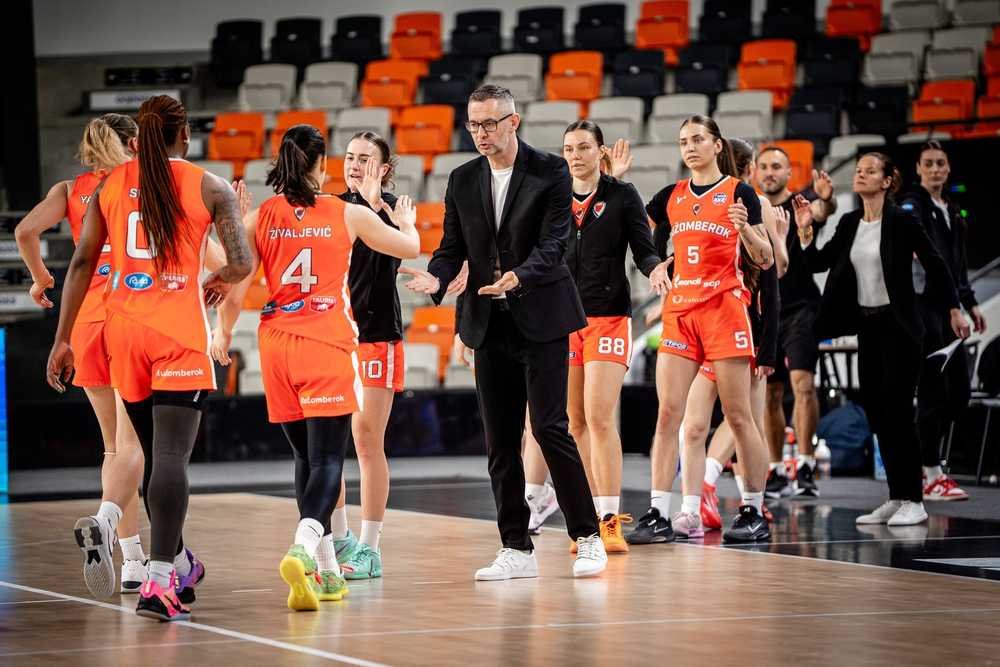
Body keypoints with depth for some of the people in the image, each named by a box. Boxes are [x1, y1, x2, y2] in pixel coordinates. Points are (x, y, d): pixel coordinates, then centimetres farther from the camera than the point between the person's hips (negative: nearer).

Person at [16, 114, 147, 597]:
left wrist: (40, 279, 12)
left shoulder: (70, 189, 11)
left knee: (115, 445, 13)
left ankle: (133, 562, 11)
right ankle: (103, 520, -37)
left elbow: (26, 230, -3)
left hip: (87, 320, 4)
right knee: (133, 443, -10)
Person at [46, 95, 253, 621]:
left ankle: (178, 564, 33)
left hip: (123, 330, 4)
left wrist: (63, 339, 7)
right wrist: (219, 280, 18)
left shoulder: (110, 185, 9)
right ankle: (159, 582, -21)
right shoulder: (209, 187, 0)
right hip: (179, 331, -4)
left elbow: (82, 263, 5)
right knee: (171, 456, -10)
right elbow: (241, 263, -5)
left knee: (155, 453, 18)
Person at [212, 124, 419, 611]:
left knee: (306, 456, 15)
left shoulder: (259, 218, 1)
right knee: (327, 457, -7)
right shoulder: (349, 214, 0)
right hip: (328, 345, -3)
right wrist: (406, 222, 38)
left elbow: (236, 290, 1)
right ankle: (303, 548, -32)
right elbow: (410, 248, 14)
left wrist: (223, 334, 21)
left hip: (277, 343, 3)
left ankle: (327, 570, 16)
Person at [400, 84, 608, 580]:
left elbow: (553, 242, -13)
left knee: (550, 427, -11)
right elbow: (453, 247, 10)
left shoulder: (551, 172, -4)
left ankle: (588, 537, 0)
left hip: (541, 319, -5)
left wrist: (520, 275, -31)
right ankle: (516, 549, 11)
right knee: (500, 441, 5)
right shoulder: (463, 181, 10)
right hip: (490, 324, 5)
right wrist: (435, 277, -12)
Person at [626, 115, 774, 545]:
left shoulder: (738, 192, -1)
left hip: (724, 309, -5)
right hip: (679, 311, 5)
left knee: (738, 416, -2)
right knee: (667, 413, -3)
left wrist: (745, 228, -22)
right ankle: (658, 515, -5)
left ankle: (755, 513, 6)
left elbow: (765, 261, -3)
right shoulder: (671, 196, 12)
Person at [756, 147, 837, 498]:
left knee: (803, 383, -18)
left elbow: (821, 210, -28)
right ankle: (776, 473, 14)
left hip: (800, 308, -5)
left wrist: (826, 199, -50)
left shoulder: (801, 202, -4)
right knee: (770, 394, 7)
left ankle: (805, 467, -20)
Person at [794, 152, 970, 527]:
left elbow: (935, 264, -5)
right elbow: (819, 263, 10)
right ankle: (896, 498, 13)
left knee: (896, 410, -10)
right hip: (867, 325, 7)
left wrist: (954, 309, -5)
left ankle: (912, 500, -4)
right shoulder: (849, 224, 9)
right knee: (875, 411, 6)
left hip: (898, 325, -7)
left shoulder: (902, 222, -9)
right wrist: (804, 230, -4)